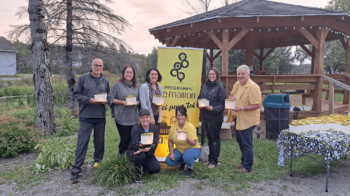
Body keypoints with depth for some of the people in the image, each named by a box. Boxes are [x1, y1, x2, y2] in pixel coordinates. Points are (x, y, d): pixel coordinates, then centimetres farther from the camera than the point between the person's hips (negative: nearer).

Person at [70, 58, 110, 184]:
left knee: (100, 142, 11)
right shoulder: (83, 78, 2)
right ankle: (76, 171, 2)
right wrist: (88, 100, -15)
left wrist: (106, 101, -4)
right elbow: (76, 94, -1)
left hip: (100, 117, 4)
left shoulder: (105, 81, 14)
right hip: (86, 116, -4)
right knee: (82, 143, -4)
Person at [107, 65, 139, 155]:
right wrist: (122, 102, -14)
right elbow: (110, 99, -1)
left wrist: (137, 102, -4)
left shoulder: (136, 86, 14)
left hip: (134, 118, 4)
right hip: (122, 118, -4)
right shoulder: (117, 85, 1)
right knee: (125, 139, -5)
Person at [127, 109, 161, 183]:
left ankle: (144, 167, 16)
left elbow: (155, 144, -13)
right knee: (140, 156, -38)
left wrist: (148, 148, -35)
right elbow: (135, 145, -23)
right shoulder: (135, 129, -16)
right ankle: (136, 174, -9)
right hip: (134, 151, -3)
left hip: (148, 153, 3)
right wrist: (140, 145, -47)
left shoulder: (154, 128, -6)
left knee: (156, 169, -19)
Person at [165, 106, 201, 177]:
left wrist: (187, 139, -43)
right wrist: (171, 153, -9)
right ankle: (182, 161, 18)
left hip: (193, 149, -5)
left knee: (187, 155, -38)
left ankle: (190, 168, -2)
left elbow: (194, 143, -23)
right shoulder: (173, 127, -7)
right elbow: (170, 141, 3)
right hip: (179, 150, 5)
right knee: (169, 161, -15)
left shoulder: (190, 127, -21)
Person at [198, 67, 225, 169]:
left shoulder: (220, 87, -9)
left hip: (215, 117, -6)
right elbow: (200, 97, 17)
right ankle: (210, 159, 30)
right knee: (209, 138, 17)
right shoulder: (205, 85, 8)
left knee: (215, 138, 4)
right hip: (204, 116, 7)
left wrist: (213, 108, -24)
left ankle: (213, 161, 14)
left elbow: (222, 103, -11)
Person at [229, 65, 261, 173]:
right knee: (240, 141, 21)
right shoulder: (237, 84, 4)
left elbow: (257, 105, -25)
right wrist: (231, 97, -1)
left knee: (247, 144, 2)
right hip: (238, 118, 9)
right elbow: (232, 95, 22)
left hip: (247, 120, -9)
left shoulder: (253, 87, -22)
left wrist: (241, 108, -28)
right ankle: (243, 162, 39)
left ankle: (247, 167, 17)